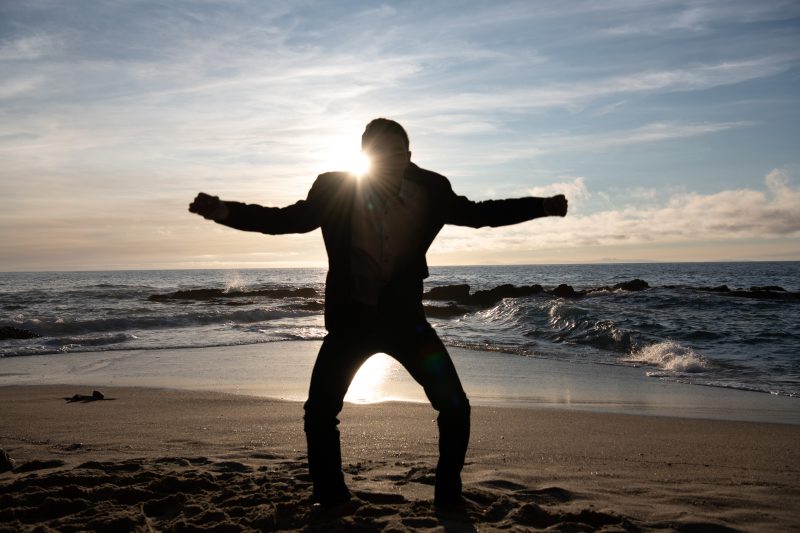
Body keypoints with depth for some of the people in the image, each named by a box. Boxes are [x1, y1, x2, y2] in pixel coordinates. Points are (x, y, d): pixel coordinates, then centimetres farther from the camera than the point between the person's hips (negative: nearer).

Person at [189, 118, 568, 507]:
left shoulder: (430, 191, -7)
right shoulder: (335, 190, -10)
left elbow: (479, 213, 5)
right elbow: (285, 219, -4)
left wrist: (543, 206, -3)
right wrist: (224, 211, -17)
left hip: (405, 317, 1)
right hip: (351, 318, 0)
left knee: (455, 407, -7)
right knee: (319, 412, -5)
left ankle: (449, 496, 14)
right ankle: (330, 498, 18)